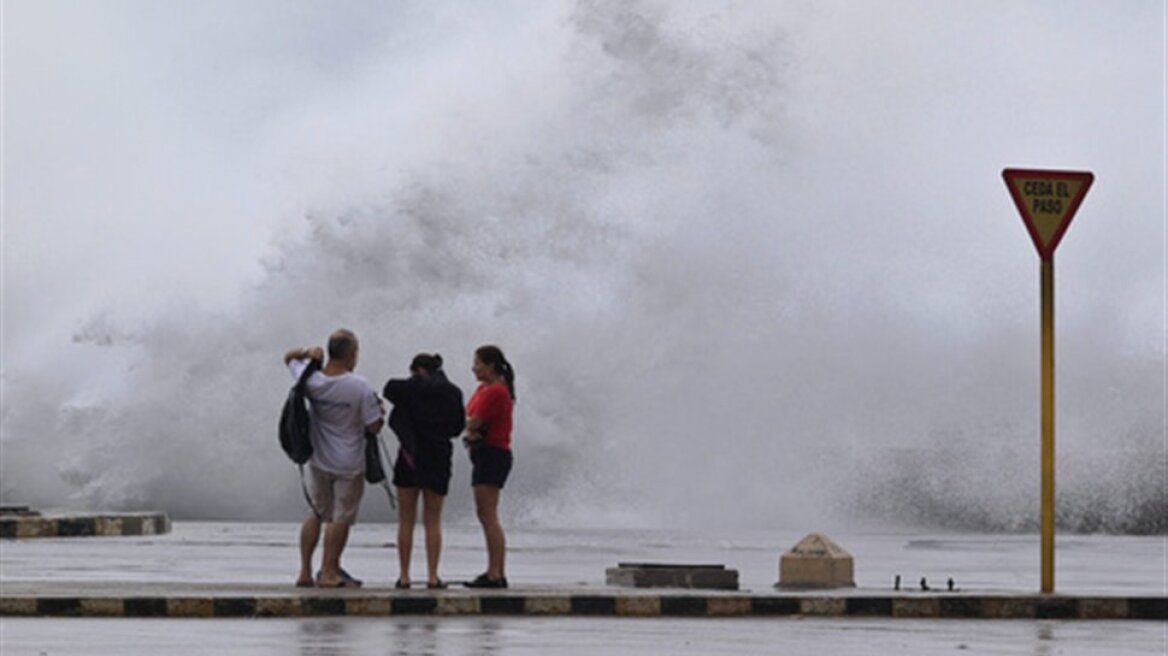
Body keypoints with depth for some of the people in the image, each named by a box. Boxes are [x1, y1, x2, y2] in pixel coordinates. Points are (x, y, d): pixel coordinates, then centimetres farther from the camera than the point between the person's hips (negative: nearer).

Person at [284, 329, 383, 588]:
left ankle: (305, 571, 17)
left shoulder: (311, 380, -7)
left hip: (318, 460, 5)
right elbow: (374, 426, -15)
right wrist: (378, 409, 6)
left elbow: (288, 358, 13)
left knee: (318, 513, 18)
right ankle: (329, 572, 9)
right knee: (341, 518, 6)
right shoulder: (360, 387, -20)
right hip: (349, 464, -5)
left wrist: (307, 353, -8)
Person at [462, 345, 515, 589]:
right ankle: (498, 573, 15)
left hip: (493, 454, -11)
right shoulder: (483, 389, 16)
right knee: (486, 515, 12)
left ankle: (494, 574, -13)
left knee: (488, 515, -12)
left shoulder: (496, 392, -15)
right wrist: (471, 433, -9)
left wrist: (471, 430, 4)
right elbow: (470, 421, 12)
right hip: (485, 455, 11)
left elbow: (474, 422, -18)